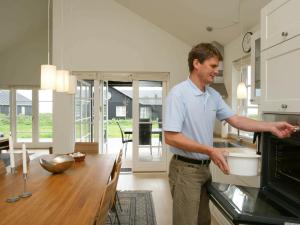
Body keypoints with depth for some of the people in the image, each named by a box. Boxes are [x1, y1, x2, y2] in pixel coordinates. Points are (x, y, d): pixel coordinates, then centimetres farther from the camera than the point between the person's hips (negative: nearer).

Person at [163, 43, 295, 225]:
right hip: (185, 169, -7)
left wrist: (271, 127, -1)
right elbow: (171, 137, -22)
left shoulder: (214, 95, 6)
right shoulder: (179, 93, -18)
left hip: (205, 168, 8)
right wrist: (210, 151, -24)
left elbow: (235, 120, 9)